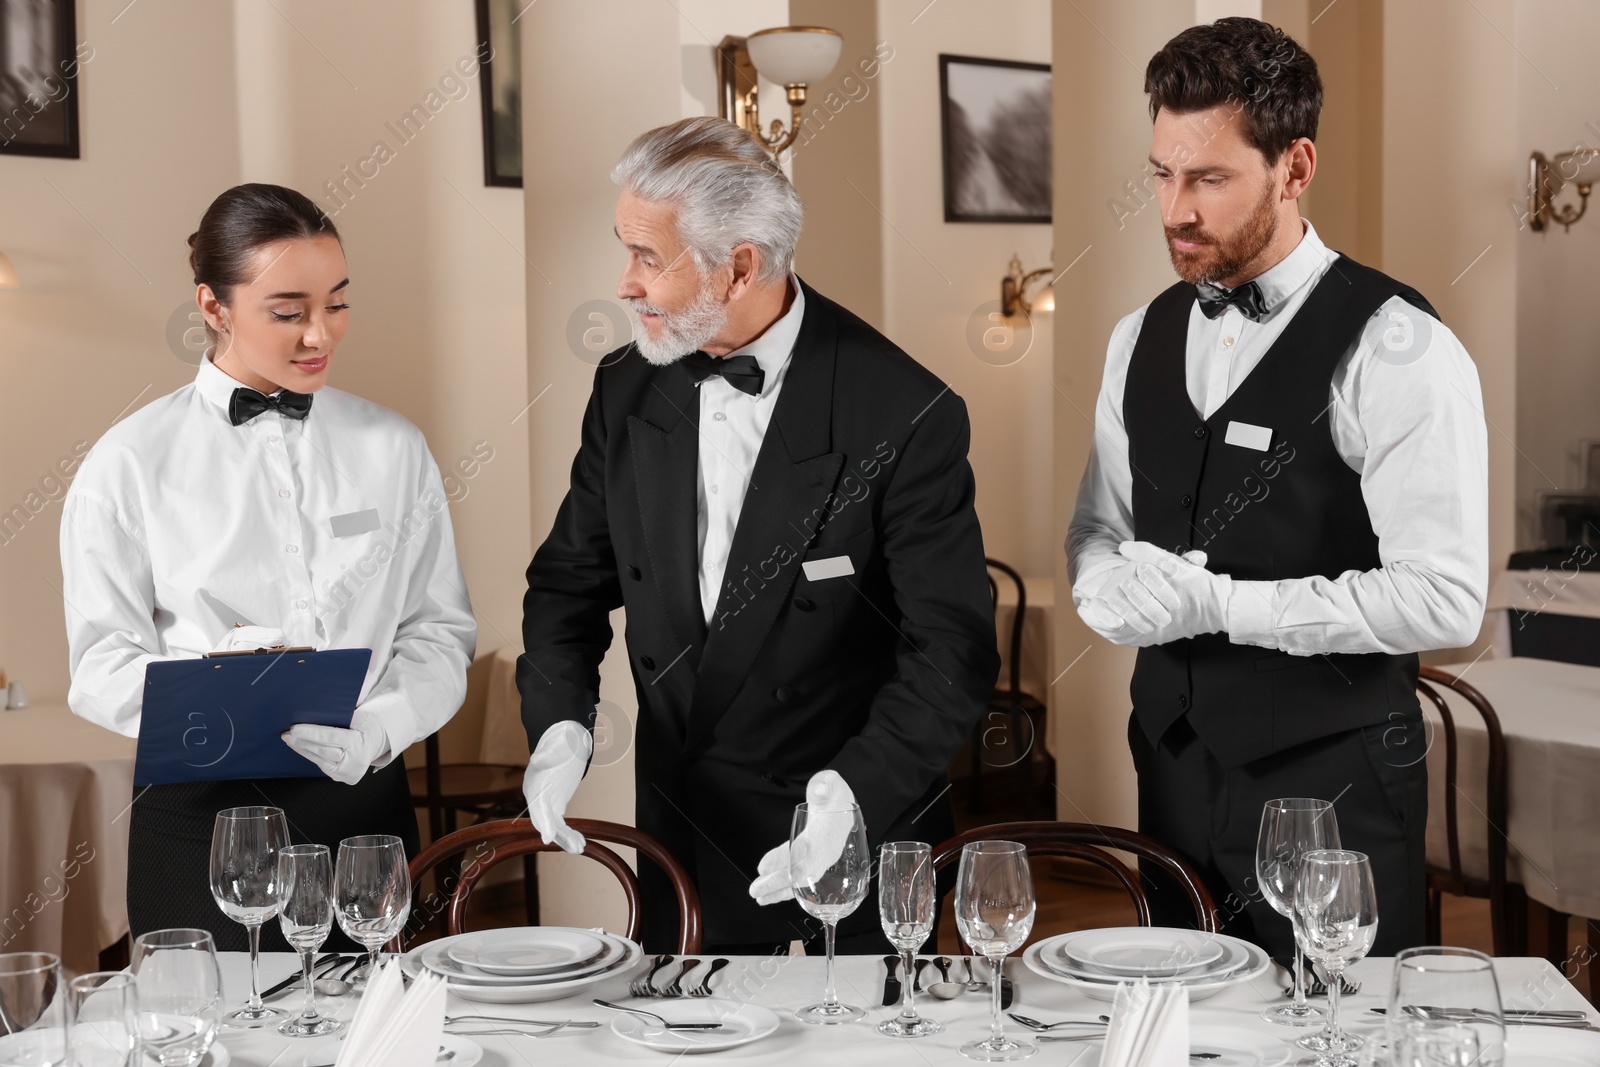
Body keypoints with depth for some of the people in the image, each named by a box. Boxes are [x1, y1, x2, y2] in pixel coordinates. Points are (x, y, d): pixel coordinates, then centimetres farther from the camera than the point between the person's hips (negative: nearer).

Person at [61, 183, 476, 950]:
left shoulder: (393, 448, 8)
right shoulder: (130, 463, 0)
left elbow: (440, 629, 4)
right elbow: (102, 662, -3)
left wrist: (376, 731, -14)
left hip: (362, 805, 2)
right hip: (201, 818, -2)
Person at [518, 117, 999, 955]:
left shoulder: (904, 416, -19)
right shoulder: (628, 391, -2)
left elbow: (952, 651, -17)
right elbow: (570, 579, 7)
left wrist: (856, 794, -29)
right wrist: (560, 720, -11)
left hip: (861, 841, -4)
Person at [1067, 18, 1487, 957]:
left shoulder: (1395, 350, -14)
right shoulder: (1142, 340, 7)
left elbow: (1444, 599, -19)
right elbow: (1098, 526, 16)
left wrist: (1219, 605, -21)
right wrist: (1109, 586, -7)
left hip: (1334, 782, -6)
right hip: (1176, 765, 6)